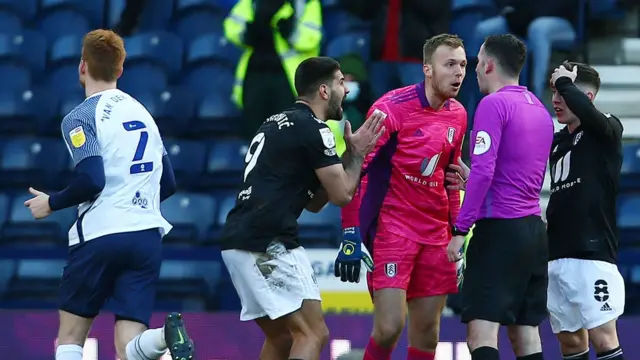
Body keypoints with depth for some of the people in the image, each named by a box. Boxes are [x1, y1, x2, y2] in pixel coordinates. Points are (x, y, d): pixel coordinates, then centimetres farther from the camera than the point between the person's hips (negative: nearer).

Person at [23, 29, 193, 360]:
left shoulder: (80, 118, -4)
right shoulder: (142, 112, 16)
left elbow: (91, 180, -17)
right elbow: (168, 184, 19)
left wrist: (51, 203, 0)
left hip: (100, 235, -5)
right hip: (148, 236, 5)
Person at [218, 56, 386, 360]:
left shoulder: (278, 124, 23)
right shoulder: (313, 129, -6)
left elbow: (314, 202, 26)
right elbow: (341, 195, -3)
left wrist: (348, 152, 21)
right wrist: (358, 152, 11)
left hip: (236, 242, 10)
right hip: (268, 243, -10)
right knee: (313, 334, -9)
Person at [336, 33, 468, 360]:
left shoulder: (458, 116, 8)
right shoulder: (392, 108, -12)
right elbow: (356, 170, -12)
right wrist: (351, 236, -17)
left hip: (435, 234, 6)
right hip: (391, 230, -6)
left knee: (427, 331, 5)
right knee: (389, 327, -15)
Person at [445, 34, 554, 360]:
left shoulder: (494, 104, -9)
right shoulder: (539, 109, 16)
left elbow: (483, 171, -17)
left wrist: (460, 229, -14)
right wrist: (468, 180, 26)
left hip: (499, 227, -8)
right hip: (534, 230, 8)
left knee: (482, 331, -13)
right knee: (525, 331, 9)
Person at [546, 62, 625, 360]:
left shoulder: (606, 131, -5)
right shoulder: (556, 141, 17)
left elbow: (585, 110, -27)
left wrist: (564, 81, -11)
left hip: (593, 254, -8)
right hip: (557, 256, 8)